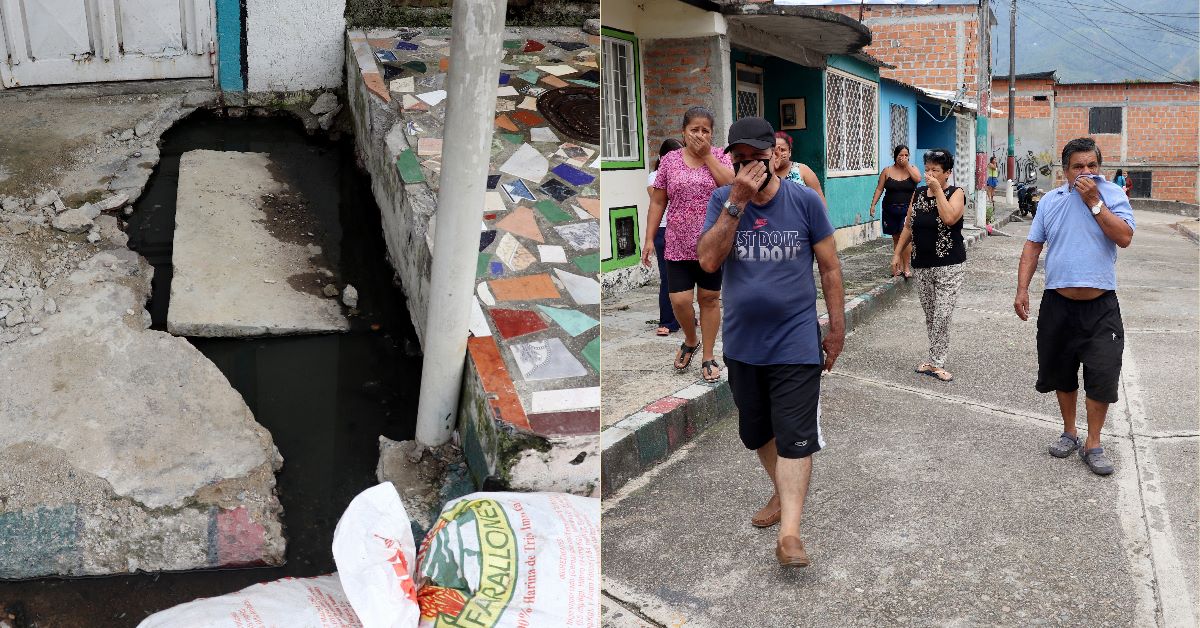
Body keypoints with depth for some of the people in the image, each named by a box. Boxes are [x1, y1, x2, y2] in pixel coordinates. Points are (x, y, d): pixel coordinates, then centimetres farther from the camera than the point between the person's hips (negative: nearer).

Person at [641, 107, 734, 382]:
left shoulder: (720, 157, 1)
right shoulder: (669, 160, 2)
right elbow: (658, 202, 6)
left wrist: (707, 154, -14)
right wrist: (649, 238, 2)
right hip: (679, 245, 0)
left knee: (709, 298, 8)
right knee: (680, 300, -4)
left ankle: (708, 356, 21)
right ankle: (690, 341, 27)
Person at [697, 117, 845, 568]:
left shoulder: (804, 200, -6)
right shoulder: (722, 200, -2)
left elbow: (830, 267, 1)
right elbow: (708, 261, -16)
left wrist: (837, 329, 2)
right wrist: (736, 202, -22)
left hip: (795, 344, -3)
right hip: (741, 344, 3)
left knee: (794, 438, -6)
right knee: (757, 432, 19)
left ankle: (789, 533, -4)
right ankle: (783, 494, 42)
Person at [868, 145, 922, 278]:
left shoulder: (912, 168, 4)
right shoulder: (887, 171, 4)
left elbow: (918, 179, -16)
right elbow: (879, 189, 3)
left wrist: (907, 165, -12)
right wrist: (873, 205, -4)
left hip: (908, 209, -2)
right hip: (891, 209, 2)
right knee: (896, 238, 10)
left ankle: (907, 267, -9)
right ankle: (899, 266, 19)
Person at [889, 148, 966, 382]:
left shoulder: (956, 193, -5)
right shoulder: (918, 193, 9)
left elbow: (949, 218, -25)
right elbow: (908, 226, 15)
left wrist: (938, 190, -19)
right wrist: (898, 253, 10)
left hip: (949, 266, -5)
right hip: (922, 265, 5)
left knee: (942, 316, -8)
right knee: (930, 316, 10)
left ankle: (936, 363, -1)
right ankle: (936, 360, 18)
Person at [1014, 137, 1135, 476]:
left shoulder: (1112, 194, -2)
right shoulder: (1050, 201, 5)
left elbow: (1124, 237, -16)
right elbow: (1033, 246, 6)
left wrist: (1093, 201, -17)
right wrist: (1022, 289, -3)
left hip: (1101, 307, -2)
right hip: (1058, 305, 3)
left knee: (1102, 377, -4)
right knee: (1062, 373, 14)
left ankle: (1092, 444, 11)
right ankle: (1069, 432, 32)